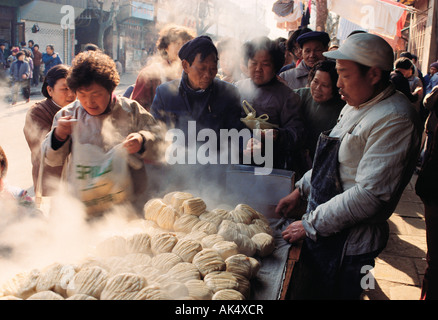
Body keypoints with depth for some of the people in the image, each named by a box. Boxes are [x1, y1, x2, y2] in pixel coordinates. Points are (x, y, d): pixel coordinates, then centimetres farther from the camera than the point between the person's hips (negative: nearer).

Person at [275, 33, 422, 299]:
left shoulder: (394, 120, -23)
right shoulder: (355, 106, 9)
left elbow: (370, 194, -28)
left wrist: (310, 225, -20)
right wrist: (300, 191, 13)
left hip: (348, 243, -9)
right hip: (321, 230, 9)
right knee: (307, 292, 23)